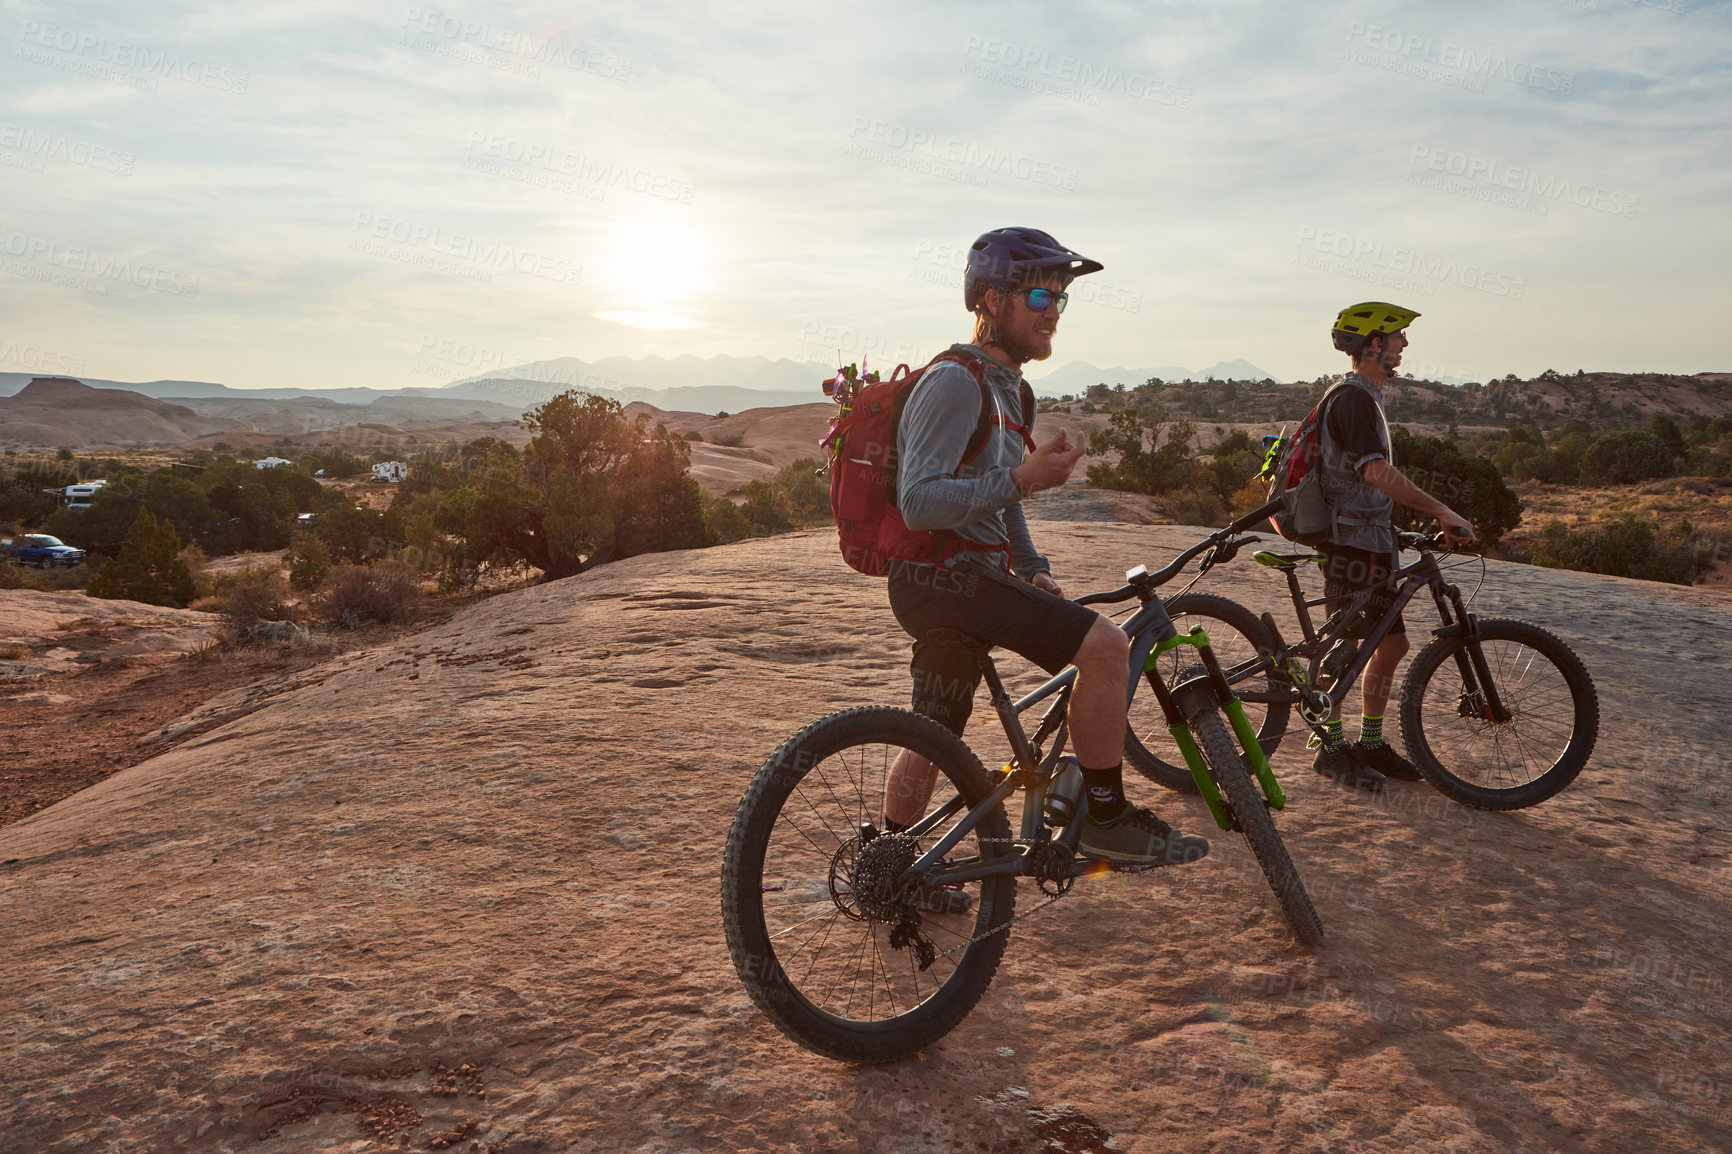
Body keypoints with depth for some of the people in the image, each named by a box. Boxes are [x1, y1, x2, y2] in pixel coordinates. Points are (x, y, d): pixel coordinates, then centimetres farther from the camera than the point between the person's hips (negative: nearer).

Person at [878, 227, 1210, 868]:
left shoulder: (1004, 385, 18)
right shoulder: (955, 382, -14)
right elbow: (919, 504, -24)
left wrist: (1034, 569, 15)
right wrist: (1023, 477, -32)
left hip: (961, 578, 10)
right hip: (943, 576, -10)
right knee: (1104, 645, -21)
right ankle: (1105, 819, -10)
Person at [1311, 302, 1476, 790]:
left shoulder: (1366, 398, 18)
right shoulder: (1353, 398, -15)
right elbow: (1378, 473, -26)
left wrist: (1435, 519, 22)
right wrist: (1442, 511, -24)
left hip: (1372, 542, 10)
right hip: (1350, 543, -10)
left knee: (1392, 642, 12)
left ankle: (1371, 743, 22)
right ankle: (1332, 749, 9)